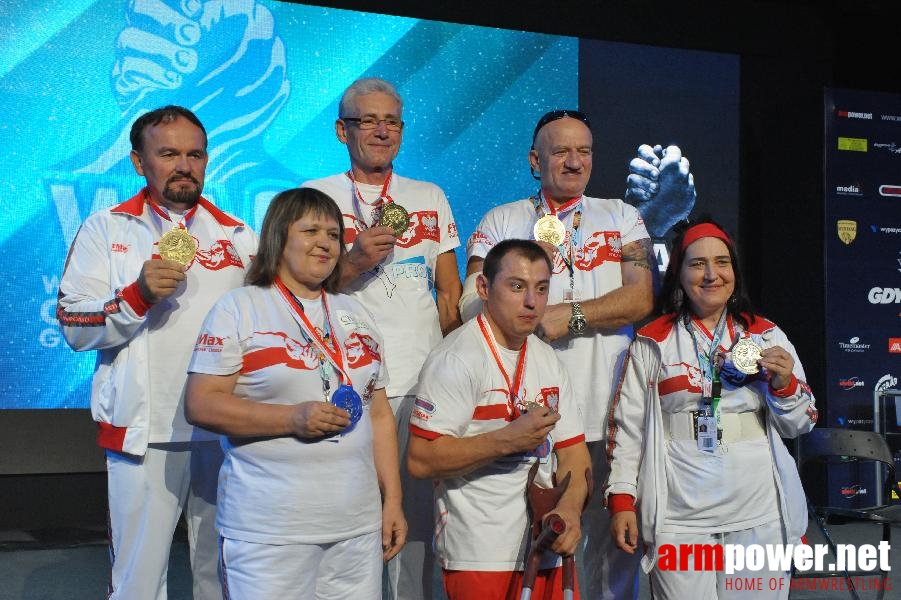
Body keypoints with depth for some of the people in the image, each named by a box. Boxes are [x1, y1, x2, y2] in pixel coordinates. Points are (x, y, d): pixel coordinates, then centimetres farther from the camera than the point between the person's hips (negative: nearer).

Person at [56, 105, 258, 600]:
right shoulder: (105, 229, 4)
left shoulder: (238, 236, 11)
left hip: (226, 431, 3)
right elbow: (76, 330, -3)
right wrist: (138, 295, -18)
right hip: (144, 434, -2)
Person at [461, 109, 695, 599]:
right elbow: (471, 306, 1)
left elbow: (640, 298, -2)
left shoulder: (620, 217, 12)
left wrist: (570, 315, -12)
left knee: (612, 542, 5)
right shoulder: (500, 222, 9)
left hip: (608, 415, 1)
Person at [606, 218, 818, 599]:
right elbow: (628, 426, 4)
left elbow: (799, 427, 11)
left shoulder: (767, 336, 8)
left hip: (760, 515, 2)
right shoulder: (653, 342, 3)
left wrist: (784, 383, -8)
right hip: (678, 518, -2)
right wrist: (621, 500, -1)